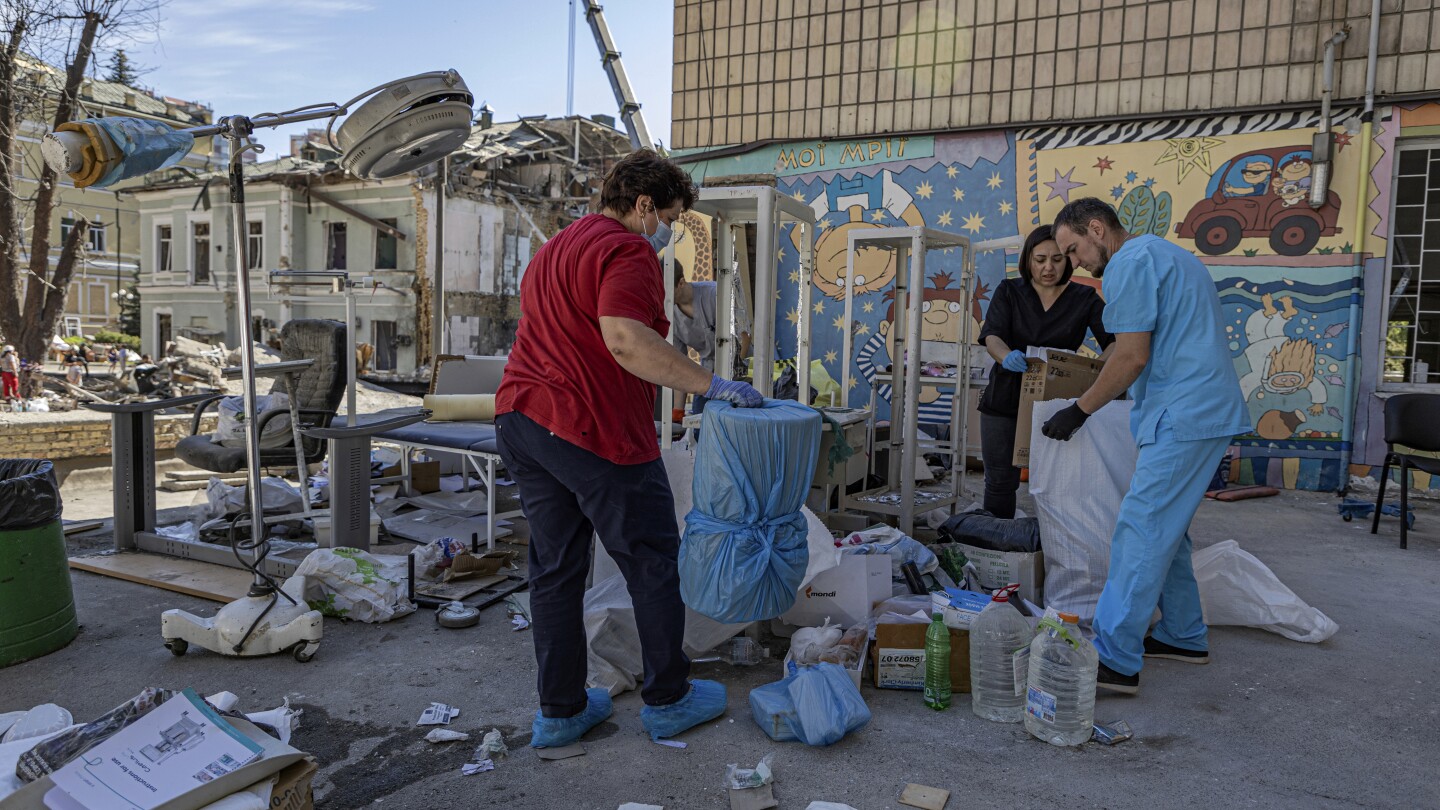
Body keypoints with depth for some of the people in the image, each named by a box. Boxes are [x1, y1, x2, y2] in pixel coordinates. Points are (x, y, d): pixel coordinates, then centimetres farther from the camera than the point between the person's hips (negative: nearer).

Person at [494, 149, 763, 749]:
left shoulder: (553, 248, 23)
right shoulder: (627, 251, -10)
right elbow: (624, 339, -26)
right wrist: (710, 384, -22)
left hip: (521, 420, 9)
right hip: (593, 430, -9)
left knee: (555, 569, 14)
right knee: (653, 563, 7)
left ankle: (559, 710, 22)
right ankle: (668, 700, 19)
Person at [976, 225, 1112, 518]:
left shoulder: (1084, 298, 1)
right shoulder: (1009, 291, 1)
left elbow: (1112, 339, -10)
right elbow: (991, 335, -13)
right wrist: (1006, 356, -36)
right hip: (1005, 400, 0)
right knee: (1000, 481, 3)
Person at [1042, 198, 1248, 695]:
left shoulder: (1129, 262, -9)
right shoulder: (1169, 254, 23)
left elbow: (1132, 358, -16)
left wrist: (1079, 410, -8)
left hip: (1182, 416, -10)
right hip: (1210, 410, 10)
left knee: (1140, 532, -12)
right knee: (1164, 529, 17)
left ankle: (1114, 661, -12)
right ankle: (1183, 636, 25)